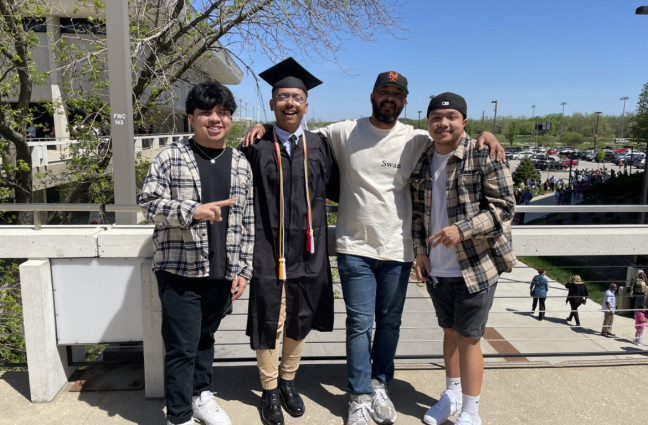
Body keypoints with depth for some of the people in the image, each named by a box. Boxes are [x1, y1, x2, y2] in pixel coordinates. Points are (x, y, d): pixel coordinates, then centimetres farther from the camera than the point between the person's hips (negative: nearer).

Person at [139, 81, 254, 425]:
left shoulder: (241, 164, 7)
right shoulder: (170, 157, -2)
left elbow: (247, 222, 8)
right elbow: (148, 201, -6)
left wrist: (243, 269, 4)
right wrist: (192, 210, -22)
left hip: (222, 273, 4)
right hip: (179, 271, -3)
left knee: (206, 338, 19)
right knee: (182, 346, 3)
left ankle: (200, 394, 40)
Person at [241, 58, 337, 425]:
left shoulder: (319, 146, 4)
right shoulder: (257, 148, -3)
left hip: (308, 251, 3)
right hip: (269, 252, -3)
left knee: (300, 322, 16)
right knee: (269, 324, 7)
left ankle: (288, 380, 40)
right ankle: (270, 391, 31)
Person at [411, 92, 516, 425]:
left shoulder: (484, 156, -11)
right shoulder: (421, 162, 6)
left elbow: (504, 206, -13)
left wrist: (462, 230, -24)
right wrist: (420, 251, 2)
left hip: (476, 267, -5)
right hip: (436, 269, 5)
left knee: (468, 338, 4)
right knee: (450, 331, 19)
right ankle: (451, 396, 39)